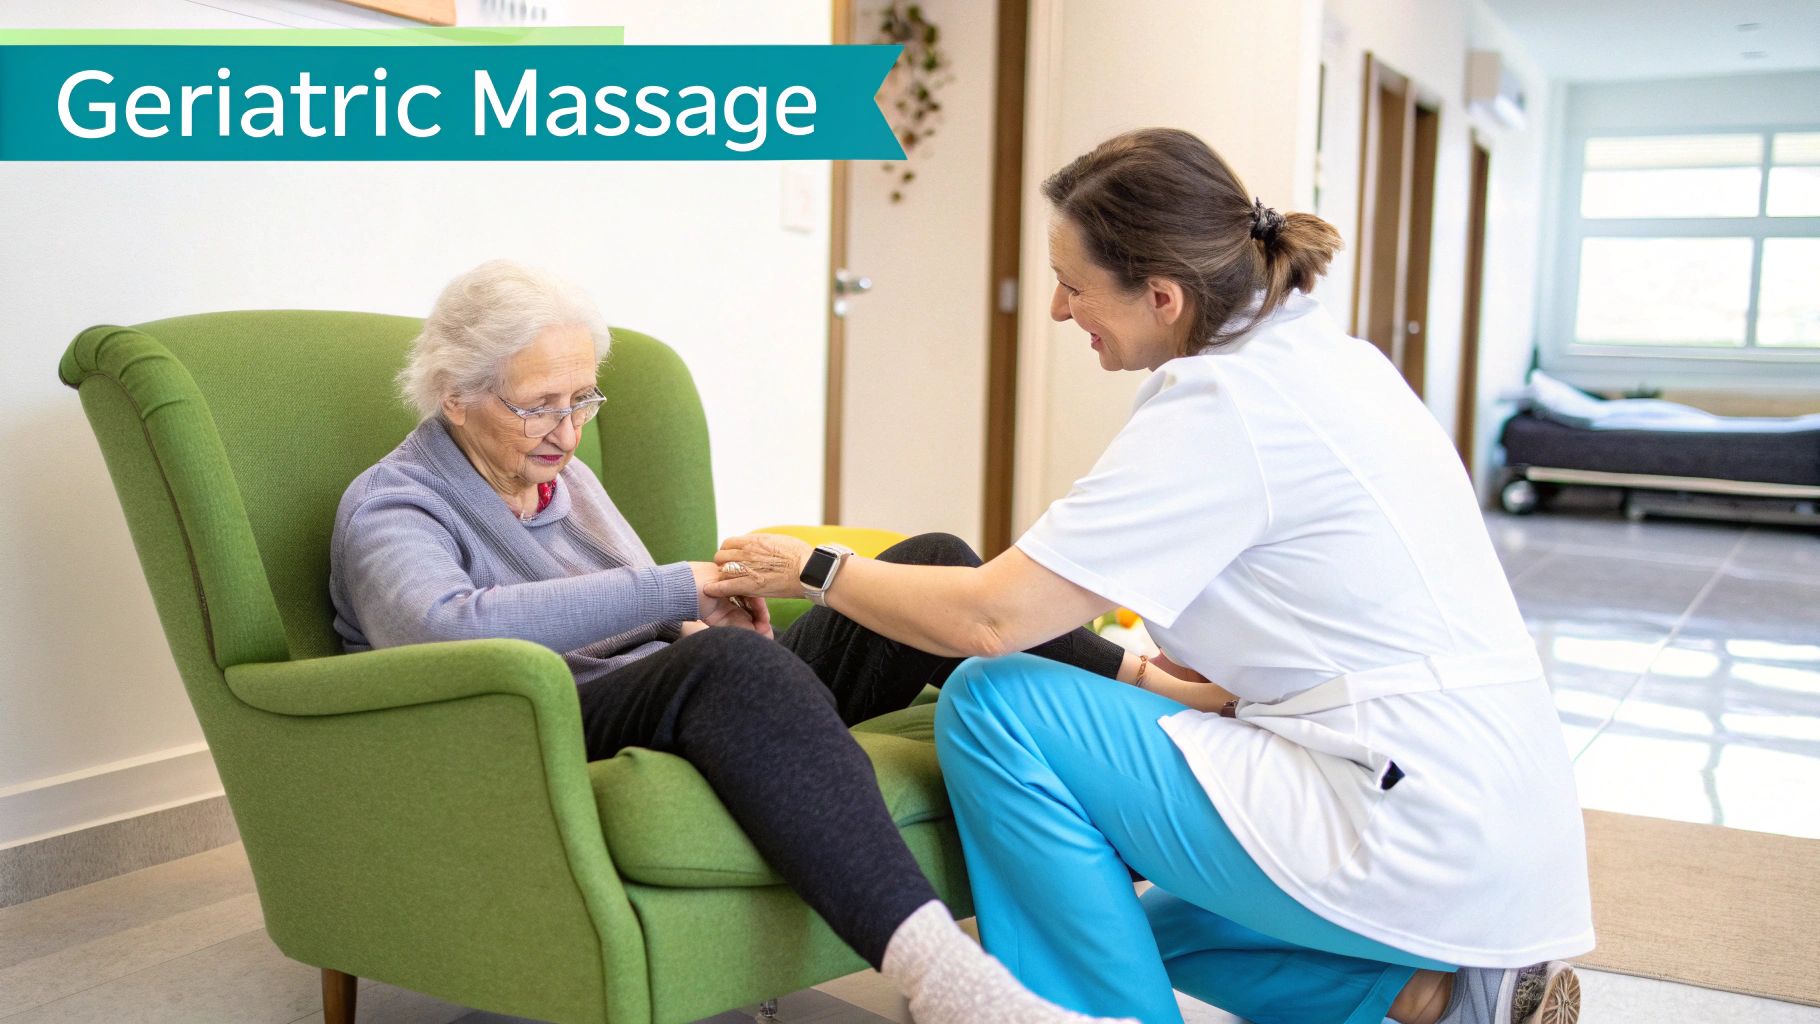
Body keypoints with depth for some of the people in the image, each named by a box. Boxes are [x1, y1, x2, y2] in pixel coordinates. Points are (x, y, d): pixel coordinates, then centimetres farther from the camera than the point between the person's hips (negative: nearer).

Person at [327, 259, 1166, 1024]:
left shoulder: (565, 477, 20)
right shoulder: (388, 510, -4)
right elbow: (447, 629, -27)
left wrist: (702, 630, 4)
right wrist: (679, 589, -26)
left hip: (688, 710, 8)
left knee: (927, 562, -10)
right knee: (728, 663, -43)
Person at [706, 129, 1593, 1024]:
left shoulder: (1222, 404, -18)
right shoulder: (1321, 354, 9)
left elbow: (988, 618, -18)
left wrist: (809, 569, -4)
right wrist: (1154, 682, 11)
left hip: (1421, 839, -10)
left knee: (993, 706, -10)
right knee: (1145, 924, 30)